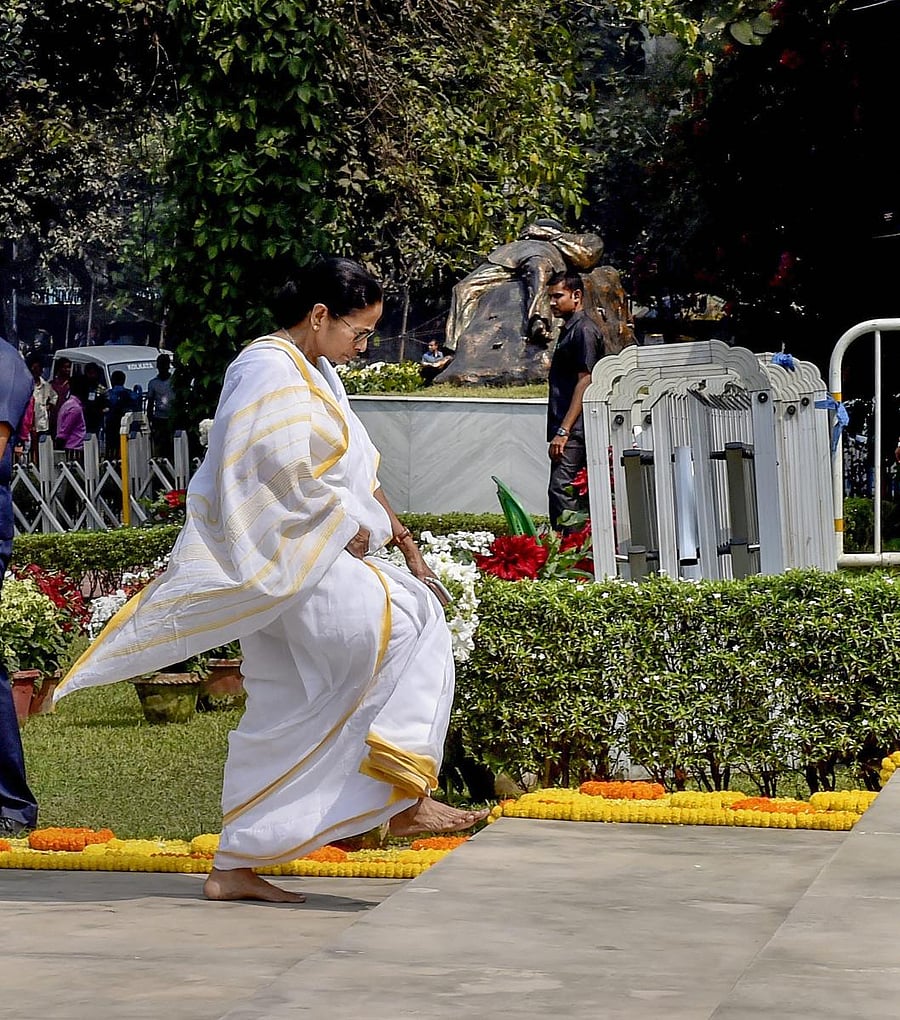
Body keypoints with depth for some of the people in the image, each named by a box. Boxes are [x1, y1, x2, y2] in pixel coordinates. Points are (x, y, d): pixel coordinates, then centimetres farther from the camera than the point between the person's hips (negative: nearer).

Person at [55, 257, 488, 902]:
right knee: (410, 621, -20)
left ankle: (234, 868, 12)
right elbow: (288, 479, -21)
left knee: (282, 718, 9)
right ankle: (406, 797, -24)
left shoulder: (315, 375, 20)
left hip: (297, 564, 10)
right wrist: (352, 529, -12)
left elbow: (359, 473, 23)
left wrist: (402, 539, 16)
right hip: (279, 559, -10)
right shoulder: (272, 374, -12)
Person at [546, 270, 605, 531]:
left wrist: (564, 431, -21)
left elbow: (584, 382, -17)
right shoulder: (569, 329, 21)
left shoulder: (584, 329, -10)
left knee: (561, 490, -16)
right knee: (565, 491, 10)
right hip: (568, 431, 11)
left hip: (574, 431, -11)